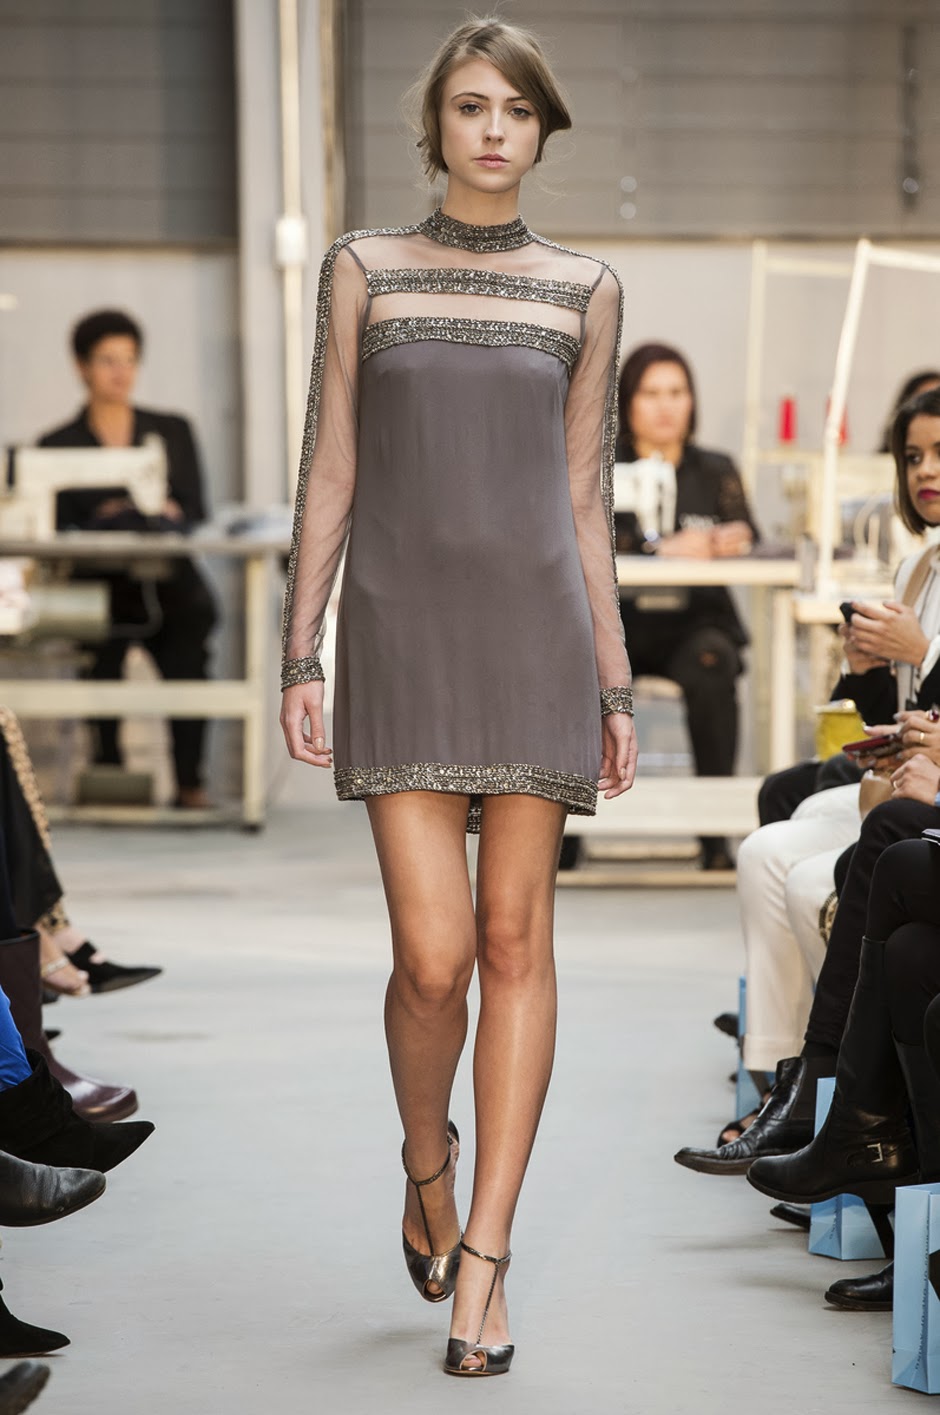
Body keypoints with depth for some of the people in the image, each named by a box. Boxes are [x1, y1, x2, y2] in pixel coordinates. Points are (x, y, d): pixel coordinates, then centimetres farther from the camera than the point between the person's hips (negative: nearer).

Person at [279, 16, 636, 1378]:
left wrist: (615, 689, 7)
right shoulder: (363, 269, 6)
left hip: (537, 633, 1)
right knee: (434, 957, -9)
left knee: (517, 943, -2)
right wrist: (301, 659, -3)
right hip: (403, 638, -1)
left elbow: (586, 502, 10)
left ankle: (482, 1254, 5)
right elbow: (327, 477, 4)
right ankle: (427, 1162, 22)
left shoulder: (584, 289, 9)